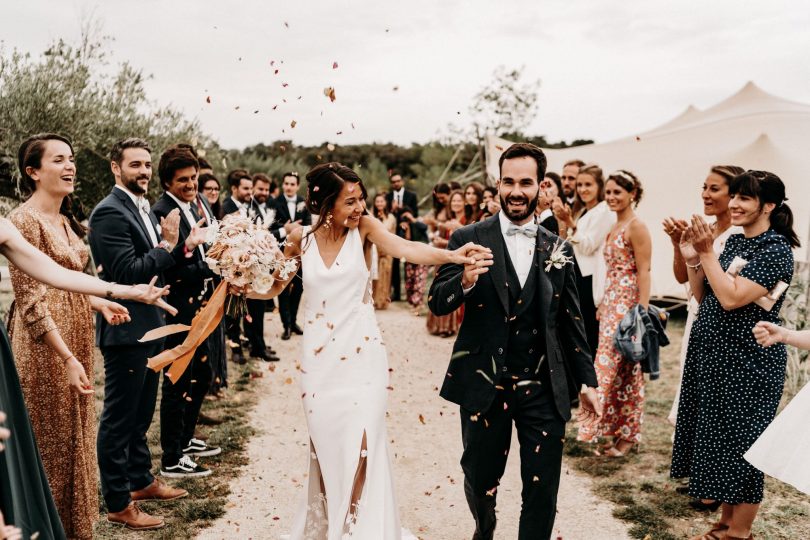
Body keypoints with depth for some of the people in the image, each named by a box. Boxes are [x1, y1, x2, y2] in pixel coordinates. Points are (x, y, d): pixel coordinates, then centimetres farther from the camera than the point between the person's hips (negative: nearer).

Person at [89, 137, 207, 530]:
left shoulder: (143, 209, 13)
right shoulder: (109, 212, -16)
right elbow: (128, 272, -24)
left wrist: (185, 247, -1)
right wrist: (167, 245, -16)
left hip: (149, 328, 10)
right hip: (125, 331, -9)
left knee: (140, 414, 21)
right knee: (119, 419, 2)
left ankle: (141, 482, 37)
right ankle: (118, 504, 13)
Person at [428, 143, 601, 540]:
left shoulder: (557, 249, 5)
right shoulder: (468, 239, -3)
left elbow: (570, 321, 10)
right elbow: (437, 303, -8)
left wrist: (587, 380, 9)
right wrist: (465, 280, -28)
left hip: (544, 389, 2)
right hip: (484, 386, -1)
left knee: (542, 491, 5)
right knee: (480, 480, 16)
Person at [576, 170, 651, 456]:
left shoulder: (636, 227, -11)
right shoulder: (614, 227, 15)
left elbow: (644, 272, -16)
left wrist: (642, 313, -20)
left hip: (627, 305, -9)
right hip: (610, 304, 9)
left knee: (624, 369, -3)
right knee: (610, 367, 11)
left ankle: (627, 434, 8)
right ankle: (613, 428, 20)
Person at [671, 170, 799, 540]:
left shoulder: (776, 250, -15)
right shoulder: (734, 242, 9)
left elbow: (731, 298, -23)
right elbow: (701, 295, 10)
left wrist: (707, 252, -18)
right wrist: (694, 253, -2)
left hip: (747, 361, -8)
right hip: (713, 354, 8)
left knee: (740, 442, 3)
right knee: (717, 439, 15)